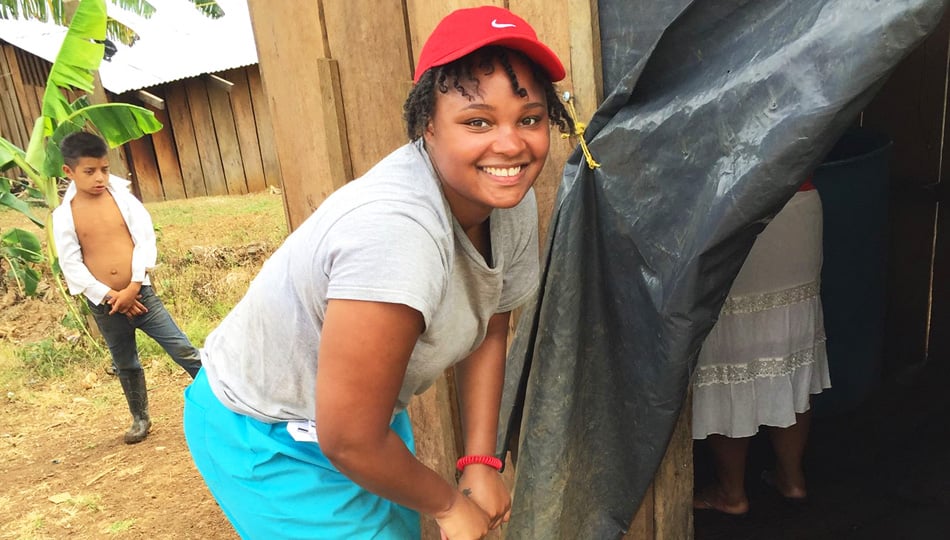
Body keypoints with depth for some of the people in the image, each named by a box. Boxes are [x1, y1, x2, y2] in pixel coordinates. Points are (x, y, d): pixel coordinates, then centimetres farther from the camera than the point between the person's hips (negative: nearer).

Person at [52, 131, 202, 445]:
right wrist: (111, 296, -12)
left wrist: (133, 288, -13)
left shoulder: (122, 197, -2)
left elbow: (145, 240, -6)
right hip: (104, 305, 1)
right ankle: (140, 418, 34)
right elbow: (71, 265, -5)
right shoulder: (64, 216, -3)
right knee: (126, 365, 17)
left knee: (183, 350, -4)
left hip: (140, 294, -1)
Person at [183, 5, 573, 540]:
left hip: (370, 409, 7)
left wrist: (481, 463, -4)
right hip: (266, 440, -6)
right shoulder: (396, 231, -39)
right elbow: (349, 441, -31)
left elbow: (489, 334, -1)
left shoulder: (514, 200, -13)